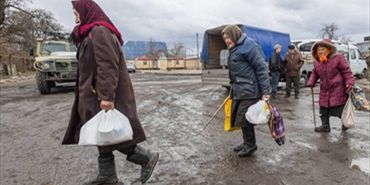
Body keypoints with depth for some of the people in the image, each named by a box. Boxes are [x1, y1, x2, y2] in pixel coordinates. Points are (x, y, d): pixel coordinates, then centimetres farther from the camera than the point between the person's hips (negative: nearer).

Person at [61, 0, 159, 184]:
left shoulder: (99, 32, -14)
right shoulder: (93, 33, 18)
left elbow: (108, 67, -25)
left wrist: (106, 96, -29)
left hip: (105, 96, -10)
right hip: (98, 95, 10)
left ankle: (147, 157, 8)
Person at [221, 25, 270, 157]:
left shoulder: (248, 45, -13)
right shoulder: (235, 49, 16)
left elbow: (261, 68, -17)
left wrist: (265, 91, -21)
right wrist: (234, 89, 23)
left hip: (249, 91, -9)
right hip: (239, 91, 9)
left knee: (244, 118, -2)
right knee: (240, 117, 14)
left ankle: (250, 145, 16)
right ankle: (247, 143, 30)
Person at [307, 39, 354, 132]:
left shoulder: (338, 58, -11)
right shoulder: (316, 62, 5)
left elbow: (346, 71, -12)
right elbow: (314, 73, 15)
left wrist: (349, 82, -21)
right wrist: (311, 83, 2)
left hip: (338, 89, -5)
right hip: (324, 90, 6)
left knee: (341, 108, 4)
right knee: (324, 109, 8)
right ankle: (325, 125, 19)